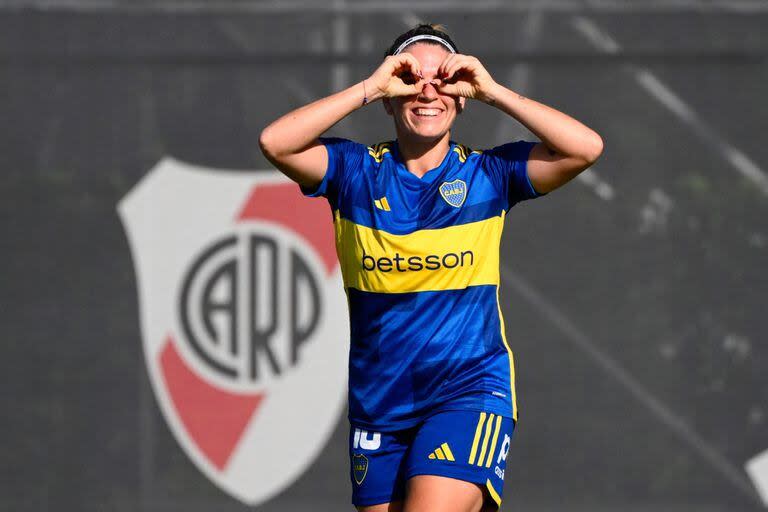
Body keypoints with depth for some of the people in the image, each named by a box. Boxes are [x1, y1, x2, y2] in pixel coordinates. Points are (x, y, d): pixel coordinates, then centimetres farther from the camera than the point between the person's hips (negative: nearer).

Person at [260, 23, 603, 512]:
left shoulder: (488, 174, 1)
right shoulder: (358, 172, 3)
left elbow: (586, 148, -11)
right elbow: (275, 142, -13)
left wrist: (492, 91, -10)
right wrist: (370, 88, -13)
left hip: (469, 389, -3)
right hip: (378, 403, 3)